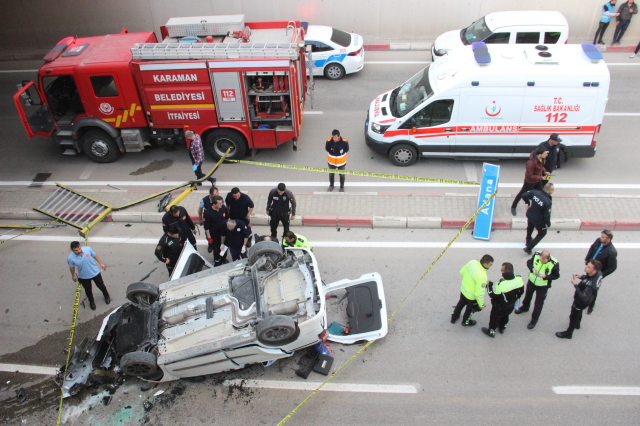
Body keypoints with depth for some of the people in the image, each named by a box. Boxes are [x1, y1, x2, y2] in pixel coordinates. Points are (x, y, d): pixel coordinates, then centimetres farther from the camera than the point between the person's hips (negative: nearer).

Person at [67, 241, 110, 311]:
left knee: (101, 286, 22)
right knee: (88, 290, 22)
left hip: (95, 273, 0)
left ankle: (106, 296, 54)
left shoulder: (88, 249, -29)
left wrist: (101, 263, 3)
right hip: (84, 277, 0)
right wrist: (73, 276, 9)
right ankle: (91, 301, 53)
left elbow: (95, 255, -7)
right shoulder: (70, 258, -28)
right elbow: (72, 267, -7)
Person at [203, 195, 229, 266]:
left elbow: (227, 218, 5)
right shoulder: (208, 213, -27)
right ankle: (217, 263, 34)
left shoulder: (223, 208, -15)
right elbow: (206, 227, -18)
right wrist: (209, 237, -14)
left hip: (224, 233, 5)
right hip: (215, 235, -4)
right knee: (217, 250, 11)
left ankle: (224, 259, 51)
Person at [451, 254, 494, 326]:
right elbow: (479, 293, -31)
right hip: (471, 297, -6)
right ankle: (466, 322, 56)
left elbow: (462, 272, -1)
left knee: (461, 303, 34)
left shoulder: (472, 262, -20)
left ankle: (454, 318, 58)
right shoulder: (482, 277, -40)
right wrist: (481, 305, -15)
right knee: (470, 309, 27)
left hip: (463, 290, 6)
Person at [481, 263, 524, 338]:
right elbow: (521, 292, -4)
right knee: (505, 317, 34)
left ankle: (491, 331, 47)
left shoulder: (501, 285, -43)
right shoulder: (519, 279, -24)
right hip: (511, 306, 5)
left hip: (499, 308, -5)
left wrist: (490, 285, -11)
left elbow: (492, 295, -25)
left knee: (494, 318, 23)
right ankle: (502, 328, 59)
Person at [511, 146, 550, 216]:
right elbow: (529, 175, -29)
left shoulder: (541, 158, -13)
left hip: (538, 180, 7)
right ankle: (513, 207, 32)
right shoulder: (531, 163, -39)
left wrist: (544, 172, -6)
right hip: (530, 181, -7)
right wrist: (540, 177, -27)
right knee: (522, 193, 12)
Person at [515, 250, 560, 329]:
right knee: (528, 295, 30)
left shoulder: (554, 264, -32)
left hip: (542, 286, -4)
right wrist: (532, 268, -29)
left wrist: (545, 276, -33)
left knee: (538, 304, 10)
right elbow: (529, 262, -8)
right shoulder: (536, 255, -25)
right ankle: (525, 307, 62)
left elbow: (556, 276, -16)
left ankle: (534, 320, 33)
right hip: (531, 281, 4)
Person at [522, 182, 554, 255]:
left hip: (530, 215, 6)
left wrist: (528, 202, 13)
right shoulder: (547, 202, -34)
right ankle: (528, 248, 20)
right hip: (538, 220, -6)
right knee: (542, 233, 21)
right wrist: (548, 224, -8)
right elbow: (547, 215, -26)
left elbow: (524, 196, -7)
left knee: (530, 228, 34)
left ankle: (528, 242, 62)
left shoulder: (535, 192, -20)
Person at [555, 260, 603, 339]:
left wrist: (576, 285, -38)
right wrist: (582, 277, -15)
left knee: (573, 316, 18)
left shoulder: (590, 285, -47)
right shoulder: (599, 273, -22)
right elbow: (589, 277, 1)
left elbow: (584, 298, -43)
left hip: (581, 302, -8)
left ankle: (568, 333, 43)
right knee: (579, 312, 36)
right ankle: (577, 324, 65)